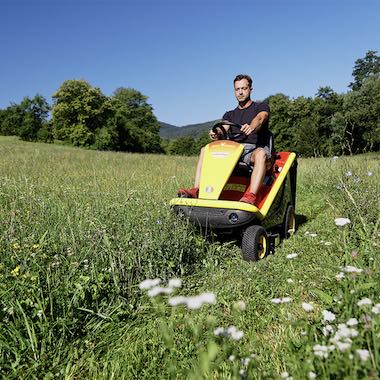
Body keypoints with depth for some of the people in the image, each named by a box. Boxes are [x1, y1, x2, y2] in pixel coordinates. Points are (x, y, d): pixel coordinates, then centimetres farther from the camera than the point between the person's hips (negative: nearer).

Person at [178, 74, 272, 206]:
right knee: (205, 150, -15)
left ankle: (252, 196, -54)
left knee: (261, 154, -39)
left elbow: (259, 119, -14)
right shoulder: (230, 115, 23)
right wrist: (216, 134, -24)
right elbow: (223, 130, 2)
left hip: (255, 148, -4)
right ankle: (196, 190, -28)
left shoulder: (261, 107, 11)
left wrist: (251, 127, -40)